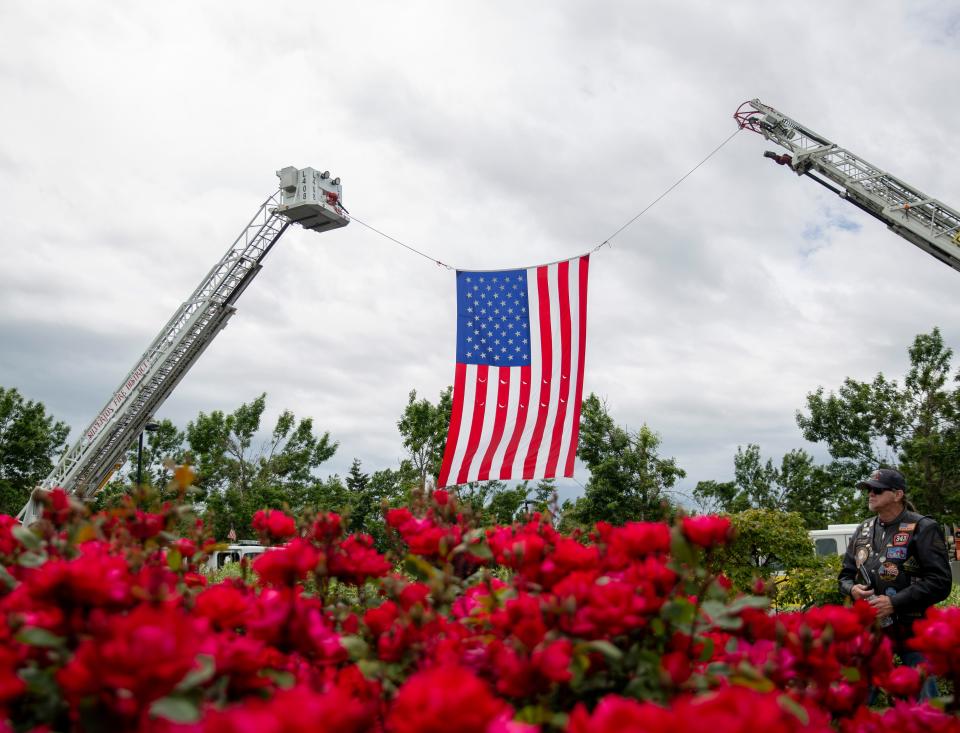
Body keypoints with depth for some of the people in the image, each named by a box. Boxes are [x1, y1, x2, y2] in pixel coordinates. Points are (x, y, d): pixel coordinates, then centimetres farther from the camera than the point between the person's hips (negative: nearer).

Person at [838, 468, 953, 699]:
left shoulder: (922, 529, -6)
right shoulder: (863, 531, 12)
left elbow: (940, 582, -13)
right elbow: (845, 575, 20)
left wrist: (894, 602, -18)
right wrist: (852, 589, -4)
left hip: (912, 630, -5)